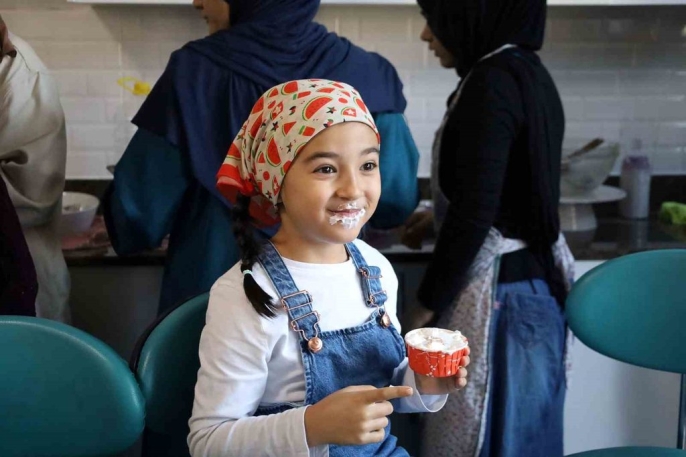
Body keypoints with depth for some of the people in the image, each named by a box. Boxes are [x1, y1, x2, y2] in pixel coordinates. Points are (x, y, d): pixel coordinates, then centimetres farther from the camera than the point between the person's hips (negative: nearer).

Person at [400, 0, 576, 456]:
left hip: (500, 292, -9)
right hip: (537, 281, 9)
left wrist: (428, 302, -11)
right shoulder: (528, 72, 9)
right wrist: (439, 217, 30)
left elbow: (475, 213, -22)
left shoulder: (492, 82, -18)